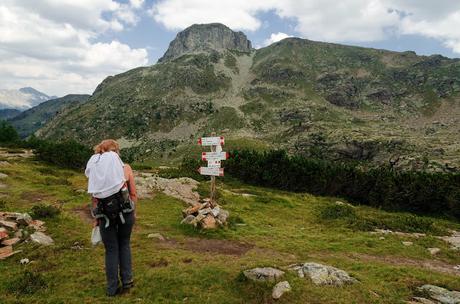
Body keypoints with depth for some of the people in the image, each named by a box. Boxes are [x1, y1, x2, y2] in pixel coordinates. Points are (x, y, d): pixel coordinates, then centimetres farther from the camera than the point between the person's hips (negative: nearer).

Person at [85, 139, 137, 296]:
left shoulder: (93, 168, 2)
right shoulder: (125, 167, -3)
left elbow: (94, 197, 3)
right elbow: (133, 194, 0)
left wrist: (96, 217, 12)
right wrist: (133, 212, 13)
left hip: (105, 213, 1)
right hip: (125, 210, -1)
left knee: (111, 249, 17)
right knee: (124, 244, 23)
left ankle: (112, 288, 27)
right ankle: (127, 280, 24)